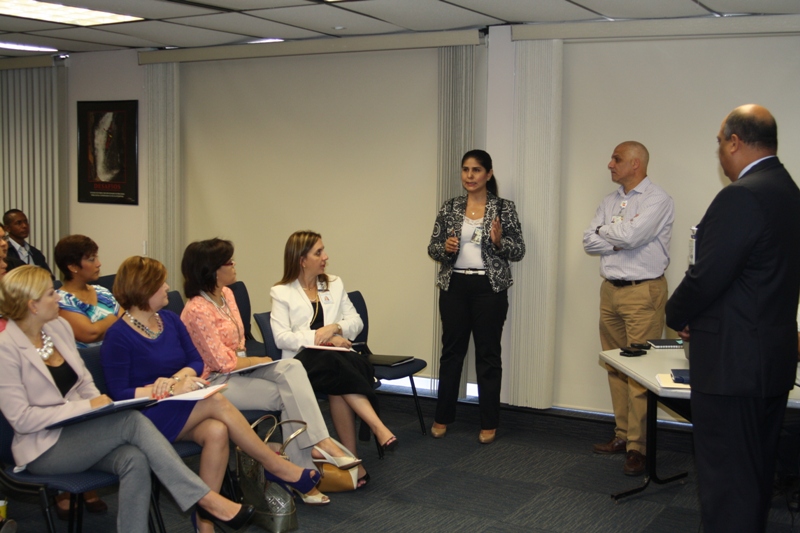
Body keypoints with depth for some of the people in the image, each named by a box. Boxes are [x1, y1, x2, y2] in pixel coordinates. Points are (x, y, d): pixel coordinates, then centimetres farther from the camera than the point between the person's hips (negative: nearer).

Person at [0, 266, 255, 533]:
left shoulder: (59, 326, 7)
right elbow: (21, 418, -17)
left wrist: (99, 405, -6)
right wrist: (86, 407, -20)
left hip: (79, 431, 6)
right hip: (43, 449, -6)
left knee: (134, 460, -28)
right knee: (132, 420, -28)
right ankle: (206, 498, -24)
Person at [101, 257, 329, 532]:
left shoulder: (170, 320, 9)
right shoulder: (118, 336, -10)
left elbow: (197, 362, 7)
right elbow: (119, 394, -14)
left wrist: (175, 378, -15)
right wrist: (171, 391, -22)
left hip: (182, 411, 6)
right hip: (146, 418, -6)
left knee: (217, 432, -29)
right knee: (217, 401, -30)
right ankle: (279, 468, -19)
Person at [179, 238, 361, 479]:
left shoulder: (227, 294, 9)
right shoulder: (197, 310, -19)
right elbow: (223, 363, -18)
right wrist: (258, 361, -5)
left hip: (239, 368, 8)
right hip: (217, 382, -8)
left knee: (291, 367, -20)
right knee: (289, 396, -20)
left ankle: (318, 444, -29)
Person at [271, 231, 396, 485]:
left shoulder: (334, 284, 20)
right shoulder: (281, 292, 7)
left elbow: (356, 321, 14)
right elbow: (282, 338, -5)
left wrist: (334, 328, -8)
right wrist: (321, 338, -13)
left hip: (337, 354, 3)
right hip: (304, 359, -3)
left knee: (339, 386, -34)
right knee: (336, 366, -37)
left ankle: (351, 458, -35)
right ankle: (378, 427, -42)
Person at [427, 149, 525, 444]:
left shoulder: (504, 208, -2)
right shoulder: (450, 208, 6)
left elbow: (519, 251, -2)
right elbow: (432, 248, 8)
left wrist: (499, 242, -21)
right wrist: (445, 247, -14)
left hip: (489, 287, -2)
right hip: (454, 287, 3)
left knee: (488, 354, 4)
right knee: (451, 351, 9)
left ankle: (489, 424, 15)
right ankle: (442, 418, 20)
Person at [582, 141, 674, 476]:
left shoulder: (657, 200, -8)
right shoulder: (610, 201, 14)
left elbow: (630, 236, -21)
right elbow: (589, 242, 6)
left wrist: (605, 230, -2)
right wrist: (620, 237, -10)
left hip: (643, 292, -7)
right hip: (610, 290, 7)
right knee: (615, 369, 11)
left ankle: (638, 446, -2)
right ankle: (623, 434, 21)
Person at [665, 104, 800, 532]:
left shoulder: (742, 197, -20)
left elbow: (706, 276, -21)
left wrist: (676, 316, -2)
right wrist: (695, 315, 11)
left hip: (732, 363, -10)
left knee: (725, 478, -2)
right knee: (757, 472, 20)